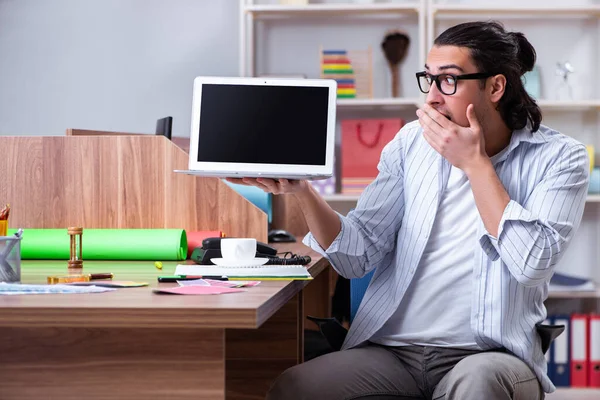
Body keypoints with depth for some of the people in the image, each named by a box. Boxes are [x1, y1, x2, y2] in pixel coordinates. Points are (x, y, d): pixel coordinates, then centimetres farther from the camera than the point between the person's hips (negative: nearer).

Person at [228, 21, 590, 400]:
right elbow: (359, 254, 3)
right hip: (392, 350, 3)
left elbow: (533, 264, -17)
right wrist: (302, 191, -13)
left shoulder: (559, 157, -1)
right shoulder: (411, 142, 8)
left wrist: (475, 164, -11)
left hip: (491, 356, -3)